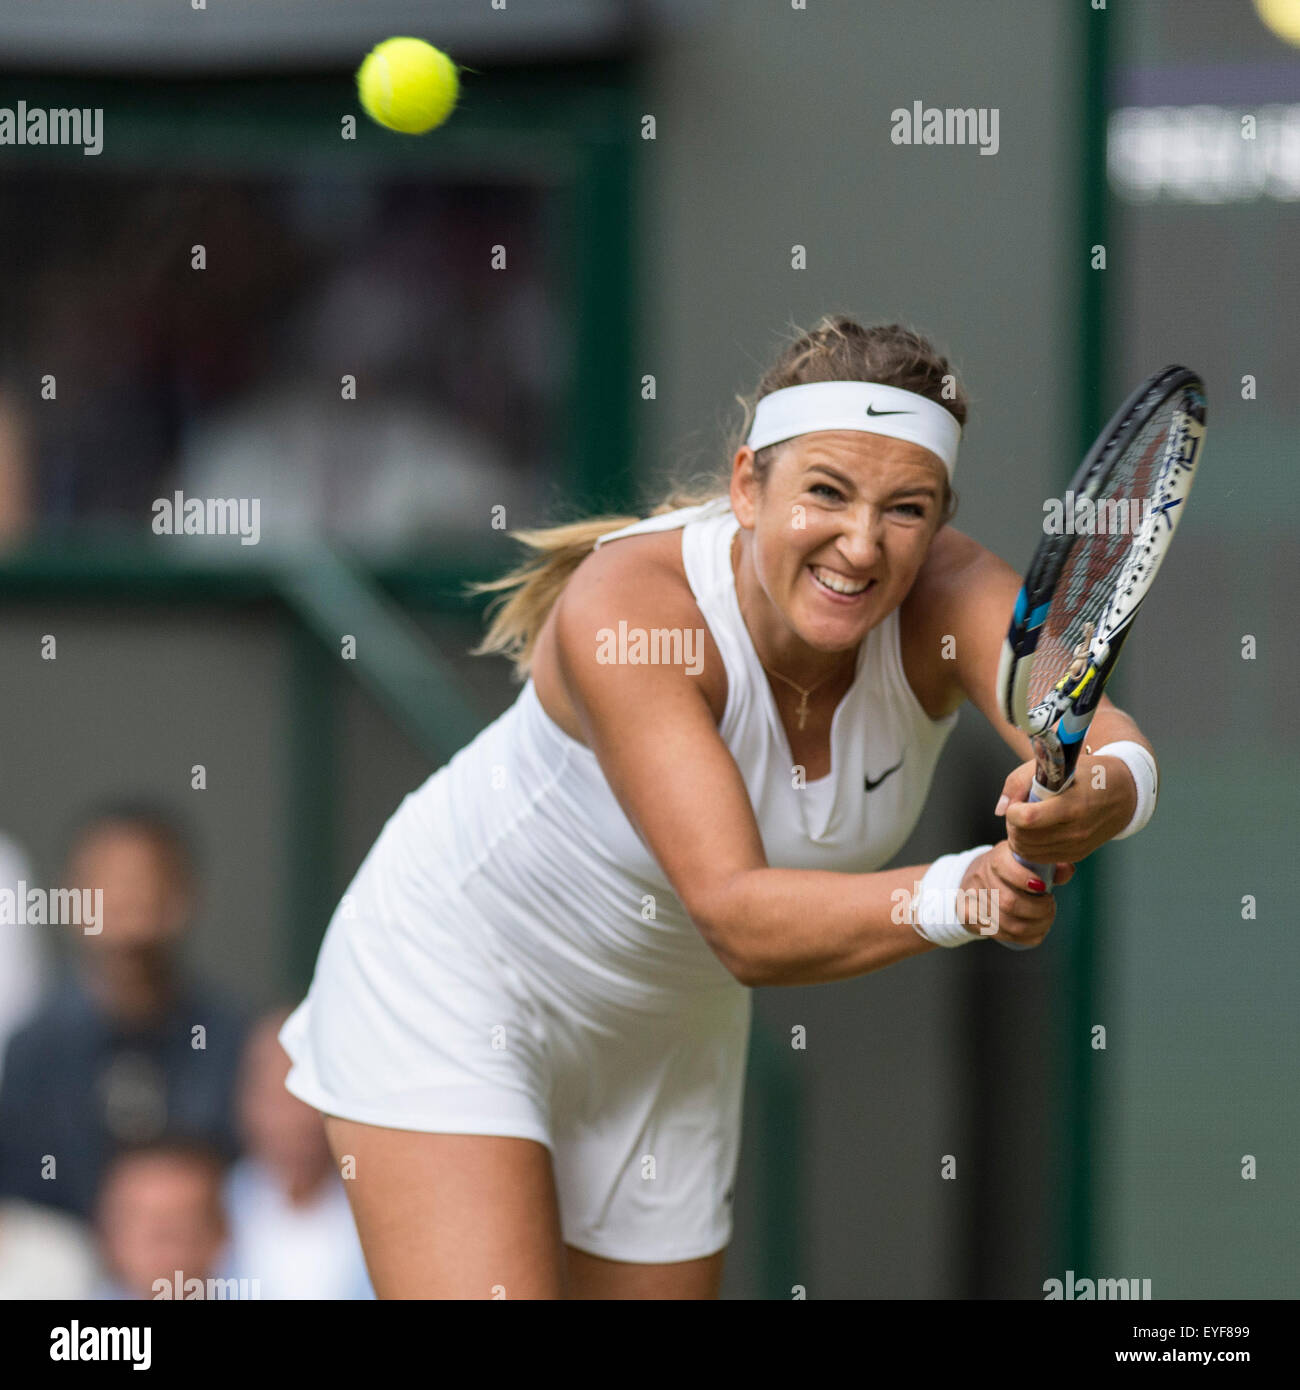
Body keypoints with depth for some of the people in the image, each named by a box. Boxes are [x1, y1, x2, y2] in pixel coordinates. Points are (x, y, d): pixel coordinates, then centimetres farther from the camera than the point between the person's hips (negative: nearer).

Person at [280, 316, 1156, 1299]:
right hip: (451, 989, -5)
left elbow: (1110, 741, -39)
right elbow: (740, 922, -40)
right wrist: (955, 895, -56)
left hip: (668, 1037, 5)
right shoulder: (624, 605, -32)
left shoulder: (950, 597, -20)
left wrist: (1091, 801, -63)